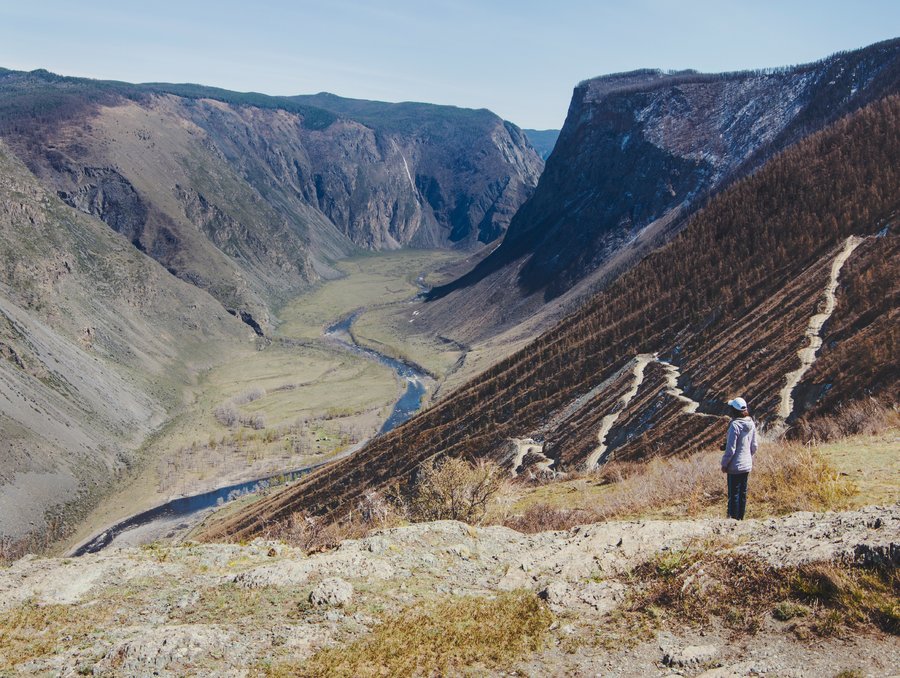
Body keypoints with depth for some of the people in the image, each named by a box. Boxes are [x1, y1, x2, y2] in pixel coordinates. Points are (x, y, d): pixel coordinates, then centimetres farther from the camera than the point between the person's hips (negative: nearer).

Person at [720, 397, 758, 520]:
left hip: (735, 466, -7)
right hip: (747, 465, 7)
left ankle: (733, 518, 9)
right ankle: (740, 517, 24)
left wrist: (724, 464, -9)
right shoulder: (751, 424, 1)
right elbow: (754, 446, 9)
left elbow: (730, 449, -20)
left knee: (734, 493, 3)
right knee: (743, 492, 15)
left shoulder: (735, 425, -22)